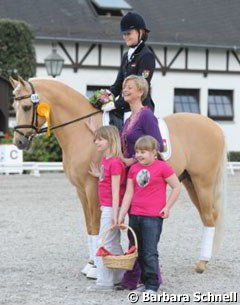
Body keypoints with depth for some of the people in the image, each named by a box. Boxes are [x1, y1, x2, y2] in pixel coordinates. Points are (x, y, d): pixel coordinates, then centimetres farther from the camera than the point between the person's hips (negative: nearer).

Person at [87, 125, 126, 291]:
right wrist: (99, 175, 9)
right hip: (107, 208, 10)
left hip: (111, 208, -10)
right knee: (114, 244, 15)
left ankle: (104, 281, -2)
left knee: (104, 243, -6)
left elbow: (115, 190, -20)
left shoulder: (115, 162, -17)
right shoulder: (106, 159, 11)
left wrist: (115, 214, -22)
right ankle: (120, 277, 23)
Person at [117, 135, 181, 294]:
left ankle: (152, 285, -2)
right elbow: (129, 193, 7)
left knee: (150, 253, -8)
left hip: (153, 217, -6)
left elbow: (177, 187, -2)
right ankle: (145, 282, 24)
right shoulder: (134, 169, 9)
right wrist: (121, 215, 2)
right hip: (134, 215, 6)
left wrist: (167, 207, -5)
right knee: (137, 251, 12)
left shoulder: (163, 167, -7)